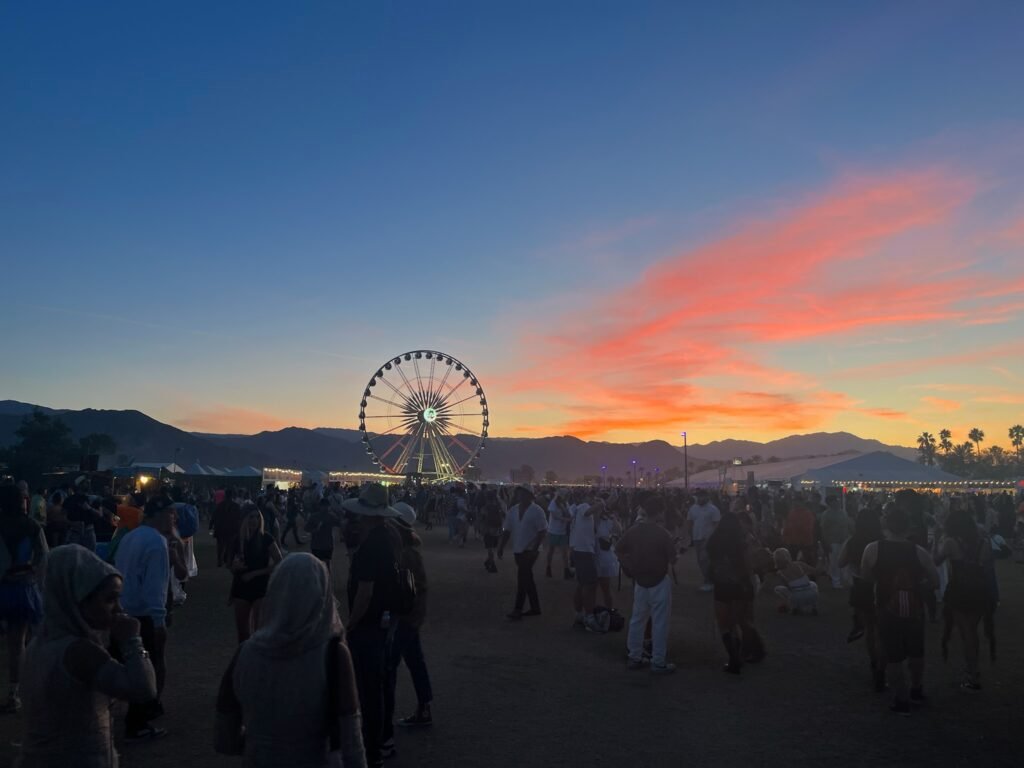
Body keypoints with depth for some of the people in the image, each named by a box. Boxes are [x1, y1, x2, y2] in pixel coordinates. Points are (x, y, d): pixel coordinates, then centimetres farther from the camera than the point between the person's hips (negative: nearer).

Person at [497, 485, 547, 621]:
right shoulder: (512, 510, 6)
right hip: (518, 550, 6)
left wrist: (534, 549, -20)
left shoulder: (537, 511, -10)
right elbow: (507, 531, 8)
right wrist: (501, 547, -1)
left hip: (530, 550, -6)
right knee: (527, 579, 12)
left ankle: (518, 610, -4)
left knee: (522, 578, -10)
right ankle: (535, 607, 22)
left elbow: (542, 531, -13)